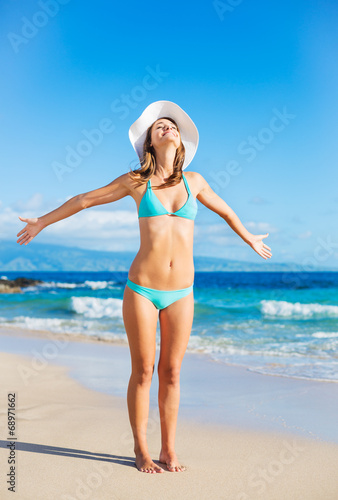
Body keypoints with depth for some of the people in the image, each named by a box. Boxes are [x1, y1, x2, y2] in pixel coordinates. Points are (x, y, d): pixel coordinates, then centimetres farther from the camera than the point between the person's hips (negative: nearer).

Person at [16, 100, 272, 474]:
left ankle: (169, 450, 22)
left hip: (180, 293, 2)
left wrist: (250, 240, 39)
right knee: (143, 372, 5)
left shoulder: (194, 181, 7)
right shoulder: (135, 181, 1)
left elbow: (225, 211, 26)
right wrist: (41, 222, 19)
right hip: (142, 289, -2)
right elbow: (84, 200, 11)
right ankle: (141, 451, 20)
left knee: (171, 373, 9)